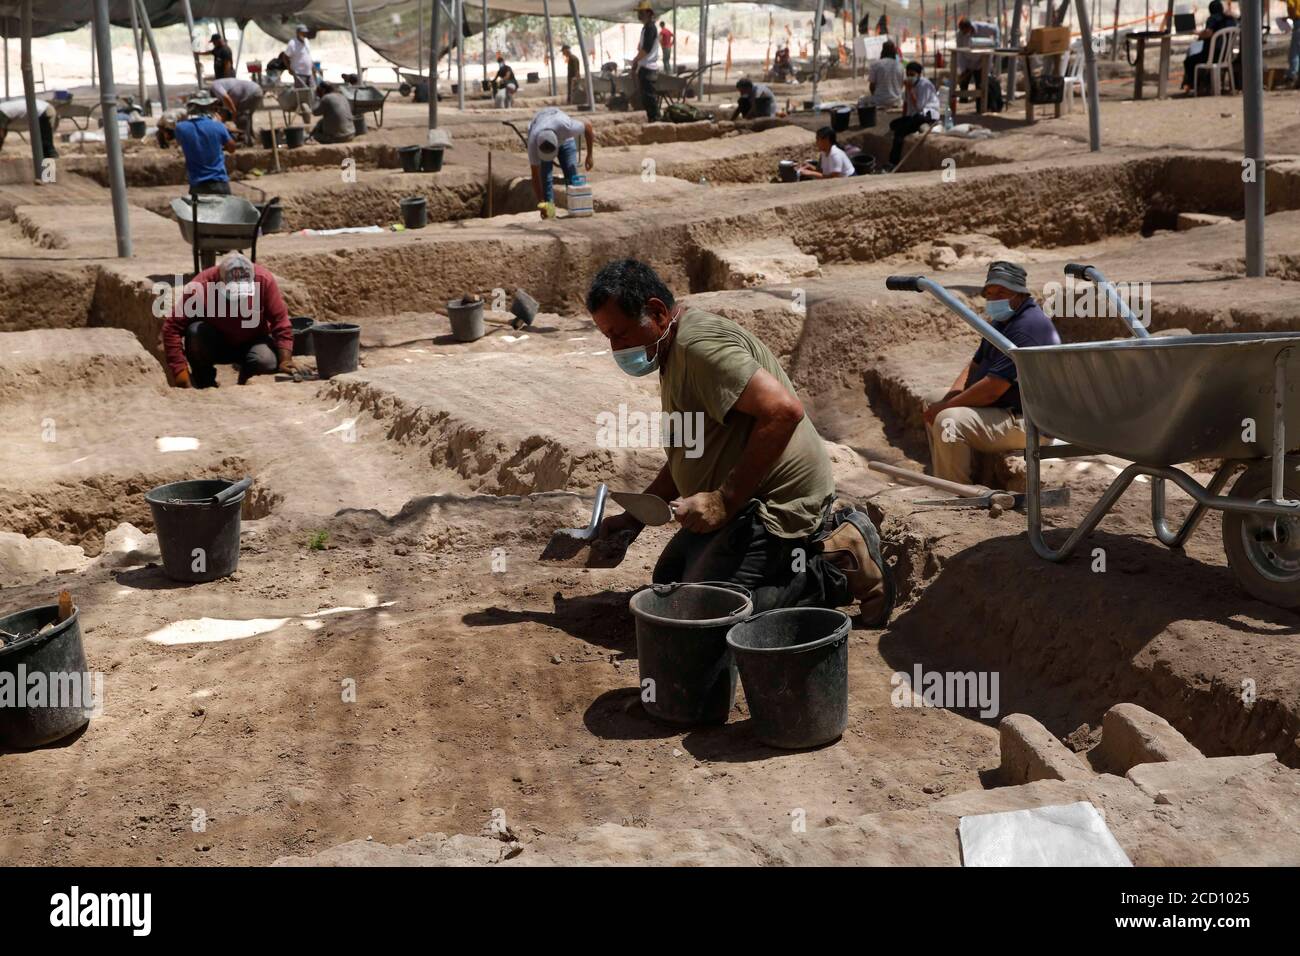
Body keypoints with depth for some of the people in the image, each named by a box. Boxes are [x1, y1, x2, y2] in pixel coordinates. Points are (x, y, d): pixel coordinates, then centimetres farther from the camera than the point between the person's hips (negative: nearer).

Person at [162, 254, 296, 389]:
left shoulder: (264, 280, -25)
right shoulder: (201, 286, -28)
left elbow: (280, 322, -18)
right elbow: (172, 327, -26)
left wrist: (285, 360, -30)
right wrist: (181, 377, -30)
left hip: (251, 343, 0)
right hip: (214, 345, 0)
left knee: (266, 360, -32)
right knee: (195, 331, -32)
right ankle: (204, 385, -6)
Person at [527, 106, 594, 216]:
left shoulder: (565, 126, -46)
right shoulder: (533, 142, -40)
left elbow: (588, 125, -24)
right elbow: (535, 176, -31)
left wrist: (589, 156, -19)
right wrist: (541, 203, -35)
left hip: (564, 138, 1)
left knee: (572, 175, -10)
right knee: (545, 177, -15)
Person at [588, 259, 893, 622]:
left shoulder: (699, 344, -20)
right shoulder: (673, 355, 15)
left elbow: (784, 410, -32)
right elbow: (684, 458, 24)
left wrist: (725, 500, -28)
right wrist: (634, 517, 13)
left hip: (779, 501, -11)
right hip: (744, 502, 11)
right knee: (668, 580, 20)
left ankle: (836, 572, -7)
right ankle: (819, 540, 15)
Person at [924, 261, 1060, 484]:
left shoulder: (1026, 328, -22)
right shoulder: (1003, 321, 14)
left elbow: (991, 390, -27)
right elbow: (975, 366, 19)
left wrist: (945, 406, -16)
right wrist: (951, 396, -1)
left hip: (1026, 423, -11)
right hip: (1006, 412, 11)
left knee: (948, 421, -27)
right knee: (934, 414, 16)